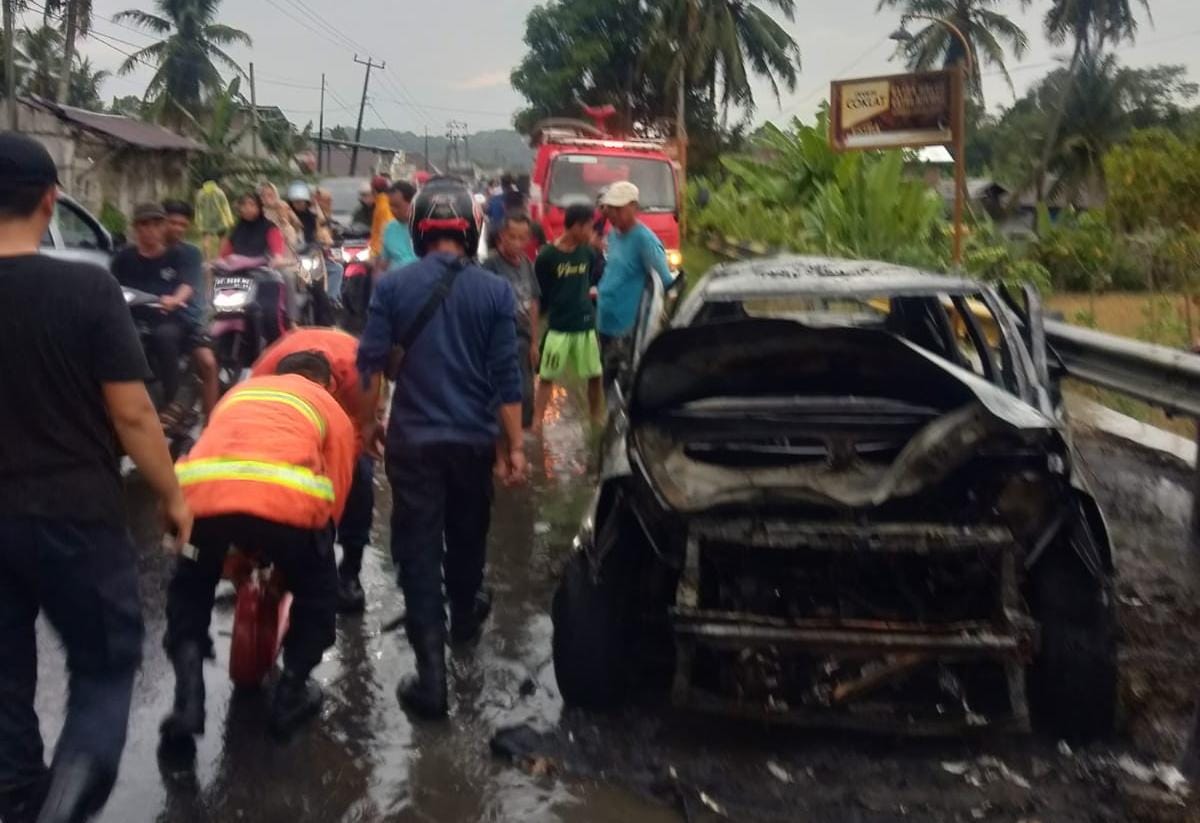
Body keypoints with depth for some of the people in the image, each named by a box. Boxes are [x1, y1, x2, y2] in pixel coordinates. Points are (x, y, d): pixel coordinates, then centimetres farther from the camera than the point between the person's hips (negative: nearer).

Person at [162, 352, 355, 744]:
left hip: (202, 492, 3)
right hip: (287, 500, -2)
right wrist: (295, 550, 39)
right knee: (317, 594, 27)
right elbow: (334, 494, 23)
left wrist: (240, 558, 52)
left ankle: (187, 701, 21)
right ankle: (290, 696, 29)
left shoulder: (240, 391, 38)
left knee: (189, 587, 31)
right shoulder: (332, 409, 28)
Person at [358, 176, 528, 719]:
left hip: (413, 438, -1)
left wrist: (368, 421, 10)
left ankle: (431, 674, -6)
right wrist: (515, 445, 0)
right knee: (466, 537, 23)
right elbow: (506, 375, -6)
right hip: (474, 439, 2)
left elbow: (371, 362, -5)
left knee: (418, 550, 0)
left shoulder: (393, 286, -6)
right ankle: (465, 617, 47)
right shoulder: (495, 292, -5)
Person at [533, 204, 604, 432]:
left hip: (586, 325, 4)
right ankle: (537, 421, 10)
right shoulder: (547, 256, -10)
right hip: (558, 327, -4)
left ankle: (598, 420, 23)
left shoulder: (588, 253, 2)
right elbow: (539, 294, -3)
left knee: (595, 375, 8)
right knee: (547, 376, 3)